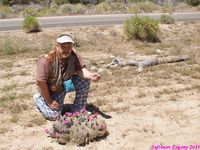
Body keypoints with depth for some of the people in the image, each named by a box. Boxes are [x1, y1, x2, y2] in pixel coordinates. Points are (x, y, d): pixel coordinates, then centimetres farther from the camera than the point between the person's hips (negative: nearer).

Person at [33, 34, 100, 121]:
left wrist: (90, 75, -45)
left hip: (66, 83, 4)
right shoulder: (46, 60, -33)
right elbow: (41, 82, -28)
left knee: (85, 81, -20)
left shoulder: (73, 55, -19)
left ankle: (78, 111, -1)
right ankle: (38, 98, 17)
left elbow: (80, 69, -22)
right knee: (54, 115, -13)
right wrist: (49, 101, -21)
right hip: (50, 89, -4)